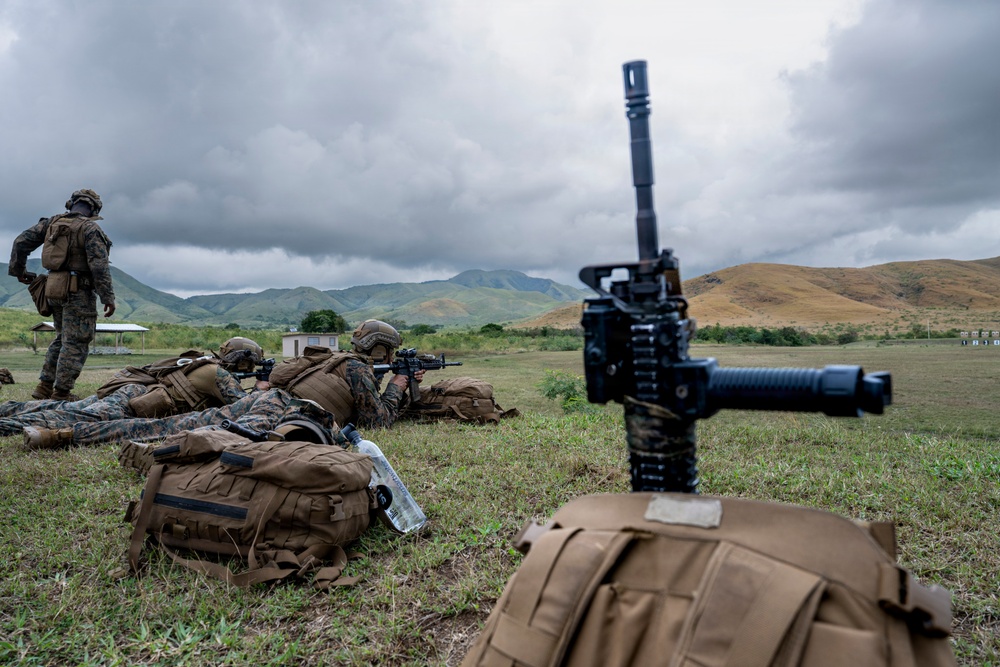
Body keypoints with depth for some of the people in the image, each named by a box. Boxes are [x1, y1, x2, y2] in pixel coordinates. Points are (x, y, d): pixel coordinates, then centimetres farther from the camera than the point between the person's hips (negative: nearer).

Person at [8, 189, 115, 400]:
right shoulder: (91, 228, -11)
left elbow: (22, 242, 13)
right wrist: (108, 298, -16)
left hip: (55, 289, 7)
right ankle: (60, 394, 2)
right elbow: (99, 266, -18)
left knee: (63, 338, 21)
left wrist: (18, 270, 25)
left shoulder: (52, 222, 10)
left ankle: (44, 387, 19)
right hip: (78, 291, -7)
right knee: (75, 343, 0)